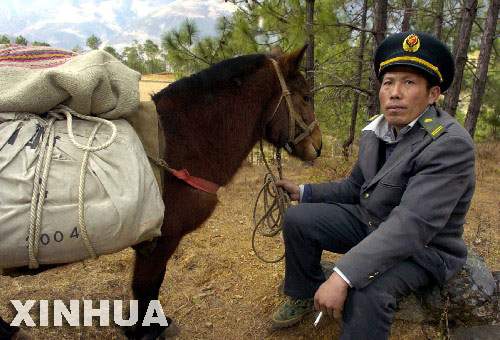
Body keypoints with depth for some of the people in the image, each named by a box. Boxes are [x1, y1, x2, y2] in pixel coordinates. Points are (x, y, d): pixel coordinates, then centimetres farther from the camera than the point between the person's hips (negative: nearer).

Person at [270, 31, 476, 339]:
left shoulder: (451, 144, -26)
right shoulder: (375, 131, -1)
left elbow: (412, 225, -35)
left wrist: (343, 276, -40)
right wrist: (302, 192, -2)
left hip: (424, 247, -7)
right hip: (371, 223, 7)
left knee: (366, 291, -35)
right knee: (297, 219, -2)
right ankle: (305, 295, 17)